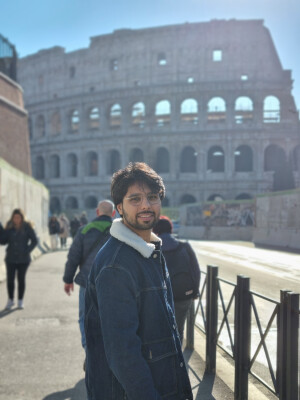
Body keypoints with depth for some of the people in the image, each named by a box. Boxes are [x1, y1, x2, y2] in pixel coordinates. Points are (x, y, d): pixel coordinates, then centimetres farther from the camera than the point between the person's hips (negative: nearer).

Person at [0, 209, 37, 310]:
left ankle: (20, 301, 21)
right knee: (10, 279, 3)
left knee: (21, 279, 7)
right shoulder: (9, 228, 2)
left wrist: (27, 251, -12)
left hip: (23, 259, -2)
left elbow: (34, 240, -3)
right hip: (11, 259, 2)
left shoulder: (27, 227, -6)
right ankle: (10, 300, 21)